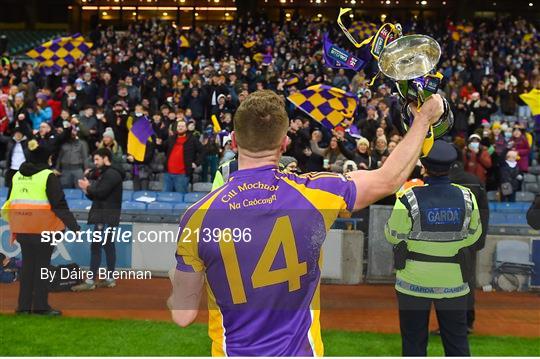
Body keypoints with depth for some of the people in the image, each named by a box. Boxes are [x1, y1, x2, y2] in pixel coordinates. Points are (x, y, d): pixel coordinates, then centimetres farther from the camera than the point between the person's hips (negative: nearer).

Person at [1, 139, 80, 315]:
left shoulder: (17, 176, 10)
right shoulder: (48, 176, -9)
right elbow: (59, 205, -14)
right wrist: (74, 226, -12)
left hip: (22, 228, 6)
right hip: (42, 228, -6)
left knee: (27, 264, 14)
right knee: (42, 265, 3)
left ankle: (24, 305, 17)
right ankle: (40, 305, 7)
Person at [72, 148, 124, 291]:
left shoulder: (111, 174, -12)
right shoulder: (105, 174, 20)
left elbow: (100, 193, -21)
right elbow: (96, 196, 15)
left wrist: (88, 187, -5)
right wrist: (87, 190, -4)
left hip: (106, 217, -10)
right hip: (104, 216, 10)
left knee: (96, 246, -12)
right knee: (108, 246, 11)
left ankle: (90, 281, -12)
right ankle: (109, 279, 15)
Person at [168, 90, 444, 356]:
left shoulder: (199, 216, -17)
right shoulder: (312, 195, -15)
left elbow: (183, 315, -9)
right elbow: (390, 179, 3)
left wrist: (176, 279, 13)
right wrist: (424, 117, 17)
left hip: (233, 351, 0)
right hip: (300, 350, 1)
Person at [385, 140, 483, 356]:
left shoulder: (409, 198, -17)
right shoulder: (466, 197, -7)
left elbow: (393, 235, -7)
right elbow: (473, 235, 4)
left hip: (414, 280, -2)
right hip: (454, 280, 2)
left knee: (414, 340, 10)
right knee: (457, 340, 14)